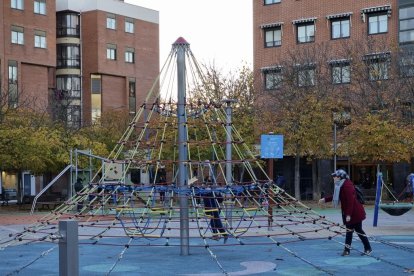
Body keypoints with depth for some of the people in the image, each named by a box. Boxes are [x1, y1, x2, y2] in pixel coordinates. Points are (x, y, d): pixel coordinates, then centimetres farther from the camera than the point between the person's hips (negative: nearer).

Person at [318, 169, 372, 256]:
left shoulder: (347, 186, -22)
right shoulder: (341, 186, 11)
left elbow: (350, 200, -26)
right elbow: (335, 196, 25)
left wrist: (348, 214, -25)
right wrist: (325, 199, 24)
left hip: (355, 213, -10)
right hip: (348, 213, 10)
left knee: (358, 230, 0)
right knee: (349, 230, 12)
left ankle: (368, 248, 12)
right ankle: (347, 249, 17)